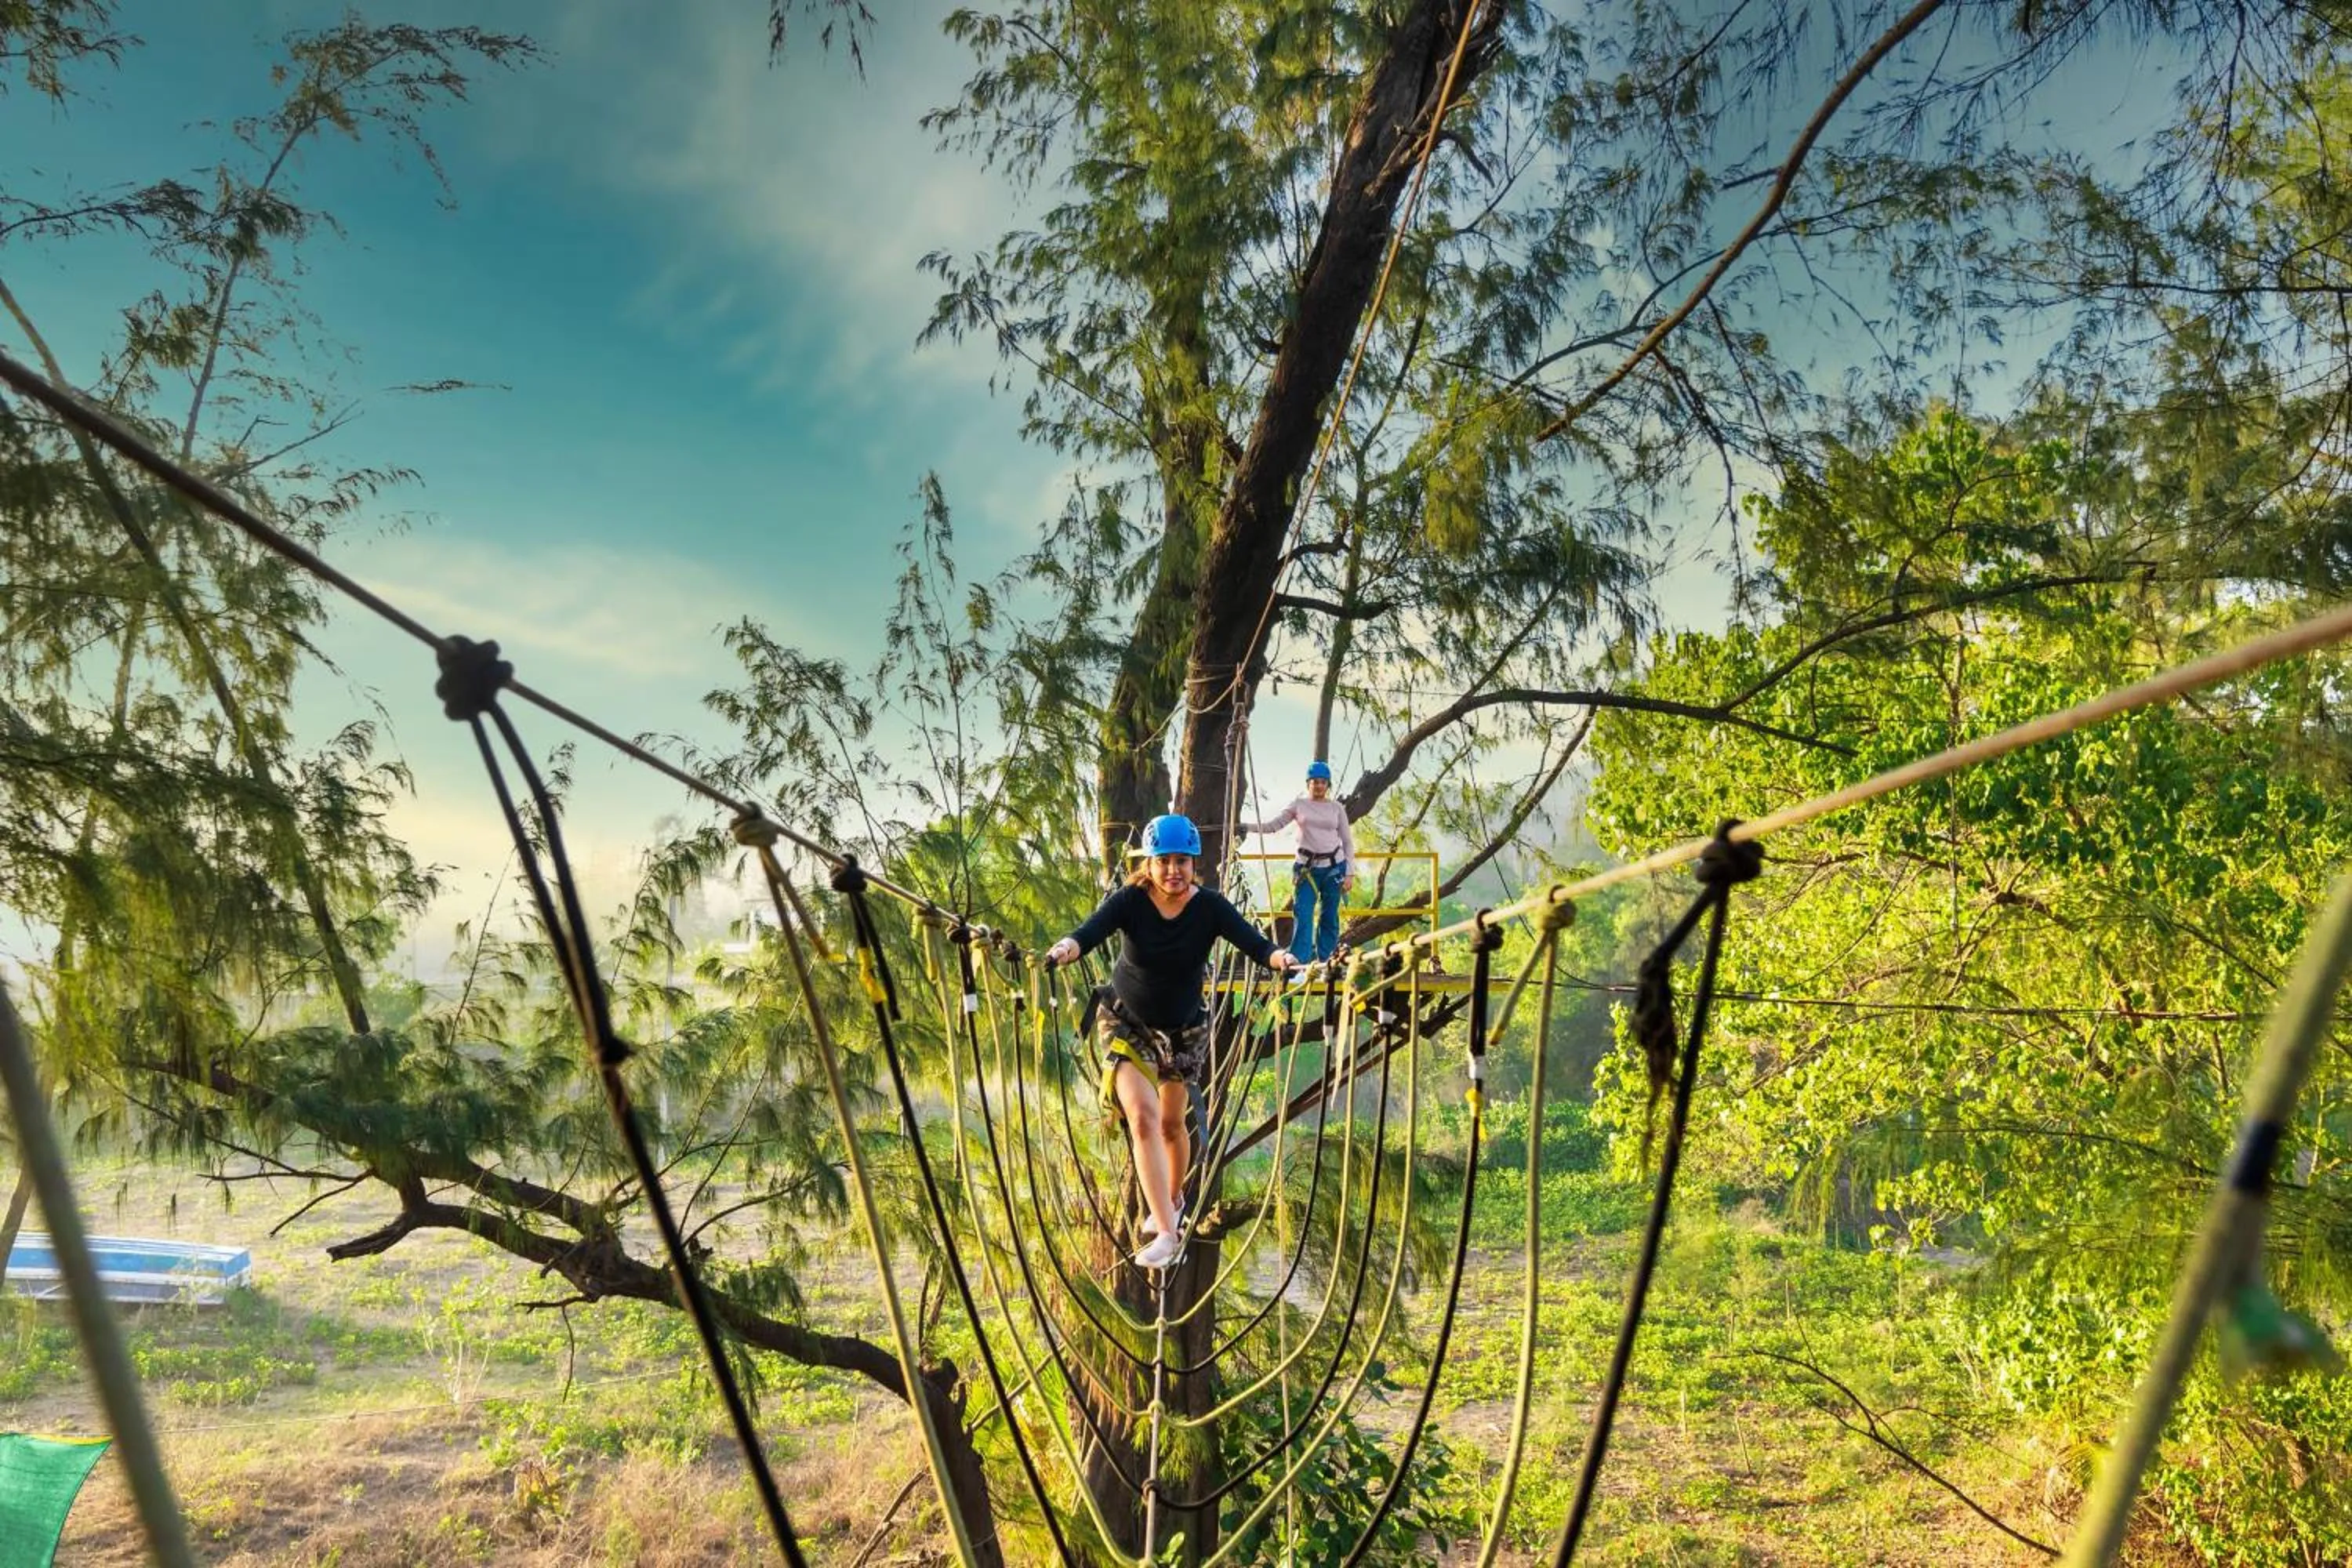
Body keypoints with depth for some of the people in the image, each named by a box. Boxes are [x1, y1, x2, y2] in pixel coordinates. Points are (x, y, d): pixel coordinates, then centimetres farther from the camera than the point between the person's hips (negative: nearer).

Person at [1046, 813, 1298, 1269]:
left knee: (1171, 1124, 14)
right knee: (1143, 1116, -18)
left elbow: (1252, 941, -30)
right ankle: (1167, 1232, -17)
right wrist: (1064, 950, -57)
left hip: (1185, 1027, 2)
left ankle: (1170, 1204, 42)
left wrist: (1278, 956, -51)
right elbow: (1089, 932, -35)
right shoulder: (1131, 901, -21)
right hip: (1126, 1021, -1)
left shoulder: (1209, 906, -18)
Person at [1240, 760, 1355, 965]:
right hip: (1306, 868, -1)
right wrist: (1245, 826, -14)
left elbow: (1347, 841, 7)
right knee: (1302, 916, -9)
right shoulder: (1299, 805, 4)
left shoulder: (1337, 808, 6)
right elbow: (1272, 825, 0)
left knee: (1329, 917, 5)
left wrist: (1350, 873, 1)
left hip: (1333, 866, 1)